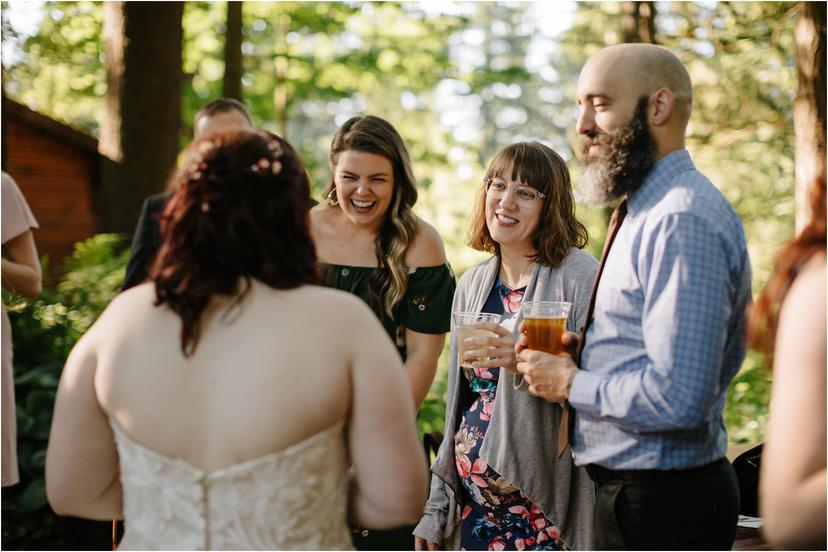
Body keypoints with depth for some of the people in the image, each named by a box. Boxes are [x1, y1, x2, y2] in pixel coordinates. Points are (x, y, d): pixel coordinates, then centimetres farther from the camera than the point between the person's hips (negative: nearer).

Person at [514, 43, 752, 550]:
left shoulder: (684, 221, -21)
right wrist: (581, 352, 5)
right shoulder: (650, 210, 12)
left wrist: (570, 384, -15)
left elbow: (678, 398, -28)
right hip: (628, 488, 10)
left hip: (664, 504, -10)